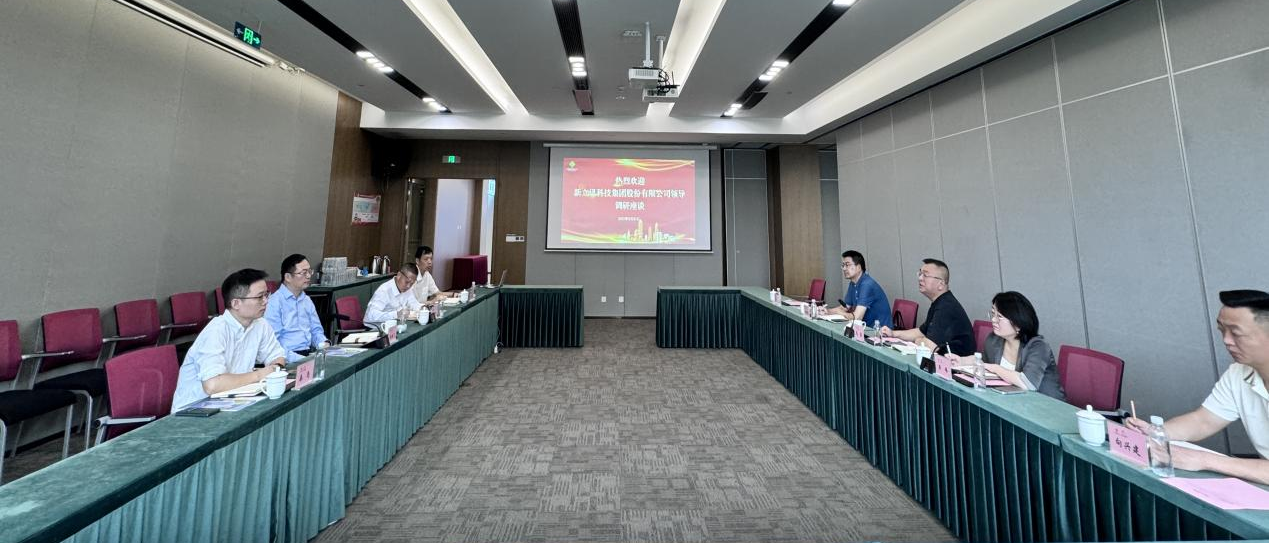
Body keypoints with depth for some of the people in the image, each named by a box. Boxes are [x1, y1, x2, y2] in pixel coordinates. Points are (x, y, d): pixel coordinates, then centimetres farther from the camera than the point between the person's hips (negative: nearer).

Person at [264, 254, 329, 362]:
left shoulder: (307, 300, 16)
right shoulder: (274, 303, -7)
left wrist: (324, 344, 2)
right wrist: (301, 360, -22)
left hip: (309, 355, 6)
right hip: (289, 360, -6)